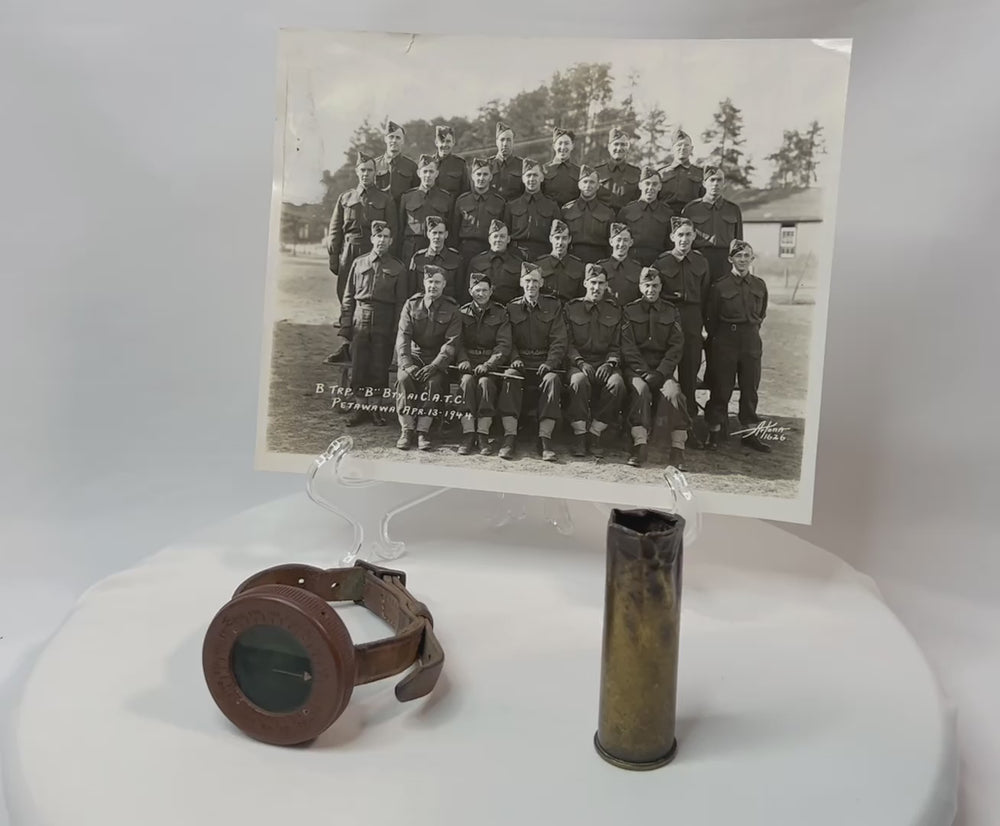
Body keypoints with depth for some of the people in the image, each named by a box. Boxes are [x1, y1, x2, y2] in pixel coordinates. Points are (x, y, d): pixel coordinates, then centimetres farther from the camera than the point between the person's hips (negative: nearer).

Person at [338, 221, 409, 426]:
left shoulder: (398, 268, 5)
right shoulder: (359, 263, 8)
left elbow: (401, 301, 3)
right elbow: (348, 296, 9)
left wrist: (397, 330, -4)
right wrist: (345, 324, 1)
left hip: (384, 324, -1)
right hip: (360, 321, 1)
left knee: (379, 368, 2)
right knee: (358, 366, 1)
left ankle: (375, 407, 15)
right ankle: (360, 407, 13)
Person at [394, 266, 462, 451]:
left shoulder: (452, 311, 2)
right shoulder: (411, 305, 7)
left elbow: (451, 343, -7)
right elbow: (403, 337, -2)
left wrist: (435, 366, -22)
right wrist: (407, 364, -18)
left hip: (437, 360, -1)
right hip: (413, 355, 1)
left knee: (434, 381, -31)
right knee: (404, 378, -28)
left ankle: (423, 430, -24)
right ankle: (407, 429, -22)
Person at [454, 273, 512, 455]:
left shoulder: (501, 314, 9)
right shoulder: (462, 313, 14)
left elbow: (504, 345, -1)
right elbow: (457, 341, 6)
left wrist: (488, 364, -17)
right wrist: (463, 359, -15)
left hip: (491, 363, -1)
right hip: (468, 363, 1)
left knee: (485, 382, -32)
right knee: (467, 381, -31)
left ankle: (483, 436, -31)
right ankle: (468, 434, -33)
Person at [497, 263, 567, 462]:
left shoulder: (553, 306, 10)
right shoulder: (512, 308, 14)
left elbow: (559, 341, 1)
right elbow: (508, 340, 9)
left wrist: (550, 364, -15)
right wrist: (515, 359, -12)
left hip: (545, 362, -1)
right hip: (521, 362, 1)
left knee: (553, 380, -33)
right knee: (509, 378, -32)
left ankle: (545, 439, -32)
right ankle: (510, 437, -34)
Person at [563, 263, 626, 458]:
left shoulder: (614, 310, 15)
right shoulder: (571, 308, 9)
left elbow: (616, 345, 12)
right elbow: (568, 343, 3)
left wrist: (610, 363, -9)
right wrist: (580, 362, -14)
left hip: (604, 363, 2)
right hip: (577, 362, -1)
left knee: (617, 383, -32)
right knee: (579, 380, -37)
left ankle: (595, 433, -19)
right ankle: (579, 435, -24)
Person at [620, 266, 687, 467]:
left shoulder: (671, 312, 12)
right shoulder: (630, 310, 7)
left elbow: (676, 347, 3)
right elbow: (628, 347, -2)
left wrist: (660, 373, -12)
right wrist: (645, 372, -14)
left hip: (662, 368, 1)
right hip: (636, 367, -1)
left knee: (674, 391, -28)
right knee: (640, 389, -33)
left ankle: (678, 447, -24)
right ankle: (639, 444, -34)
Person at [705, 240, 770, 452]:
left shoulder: (759, 285, 6)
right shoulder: (720, 286, -4)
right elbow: (710, 318, 2)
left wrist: (752, 330, 15)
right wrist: (717, 339, 4)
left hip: (751, 341, 3)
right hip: (725, 342, -3)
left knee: (750, 387, 8)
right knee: (722, 387, 1)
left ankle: (750, 433, 17)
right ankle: (715, 431, 12)